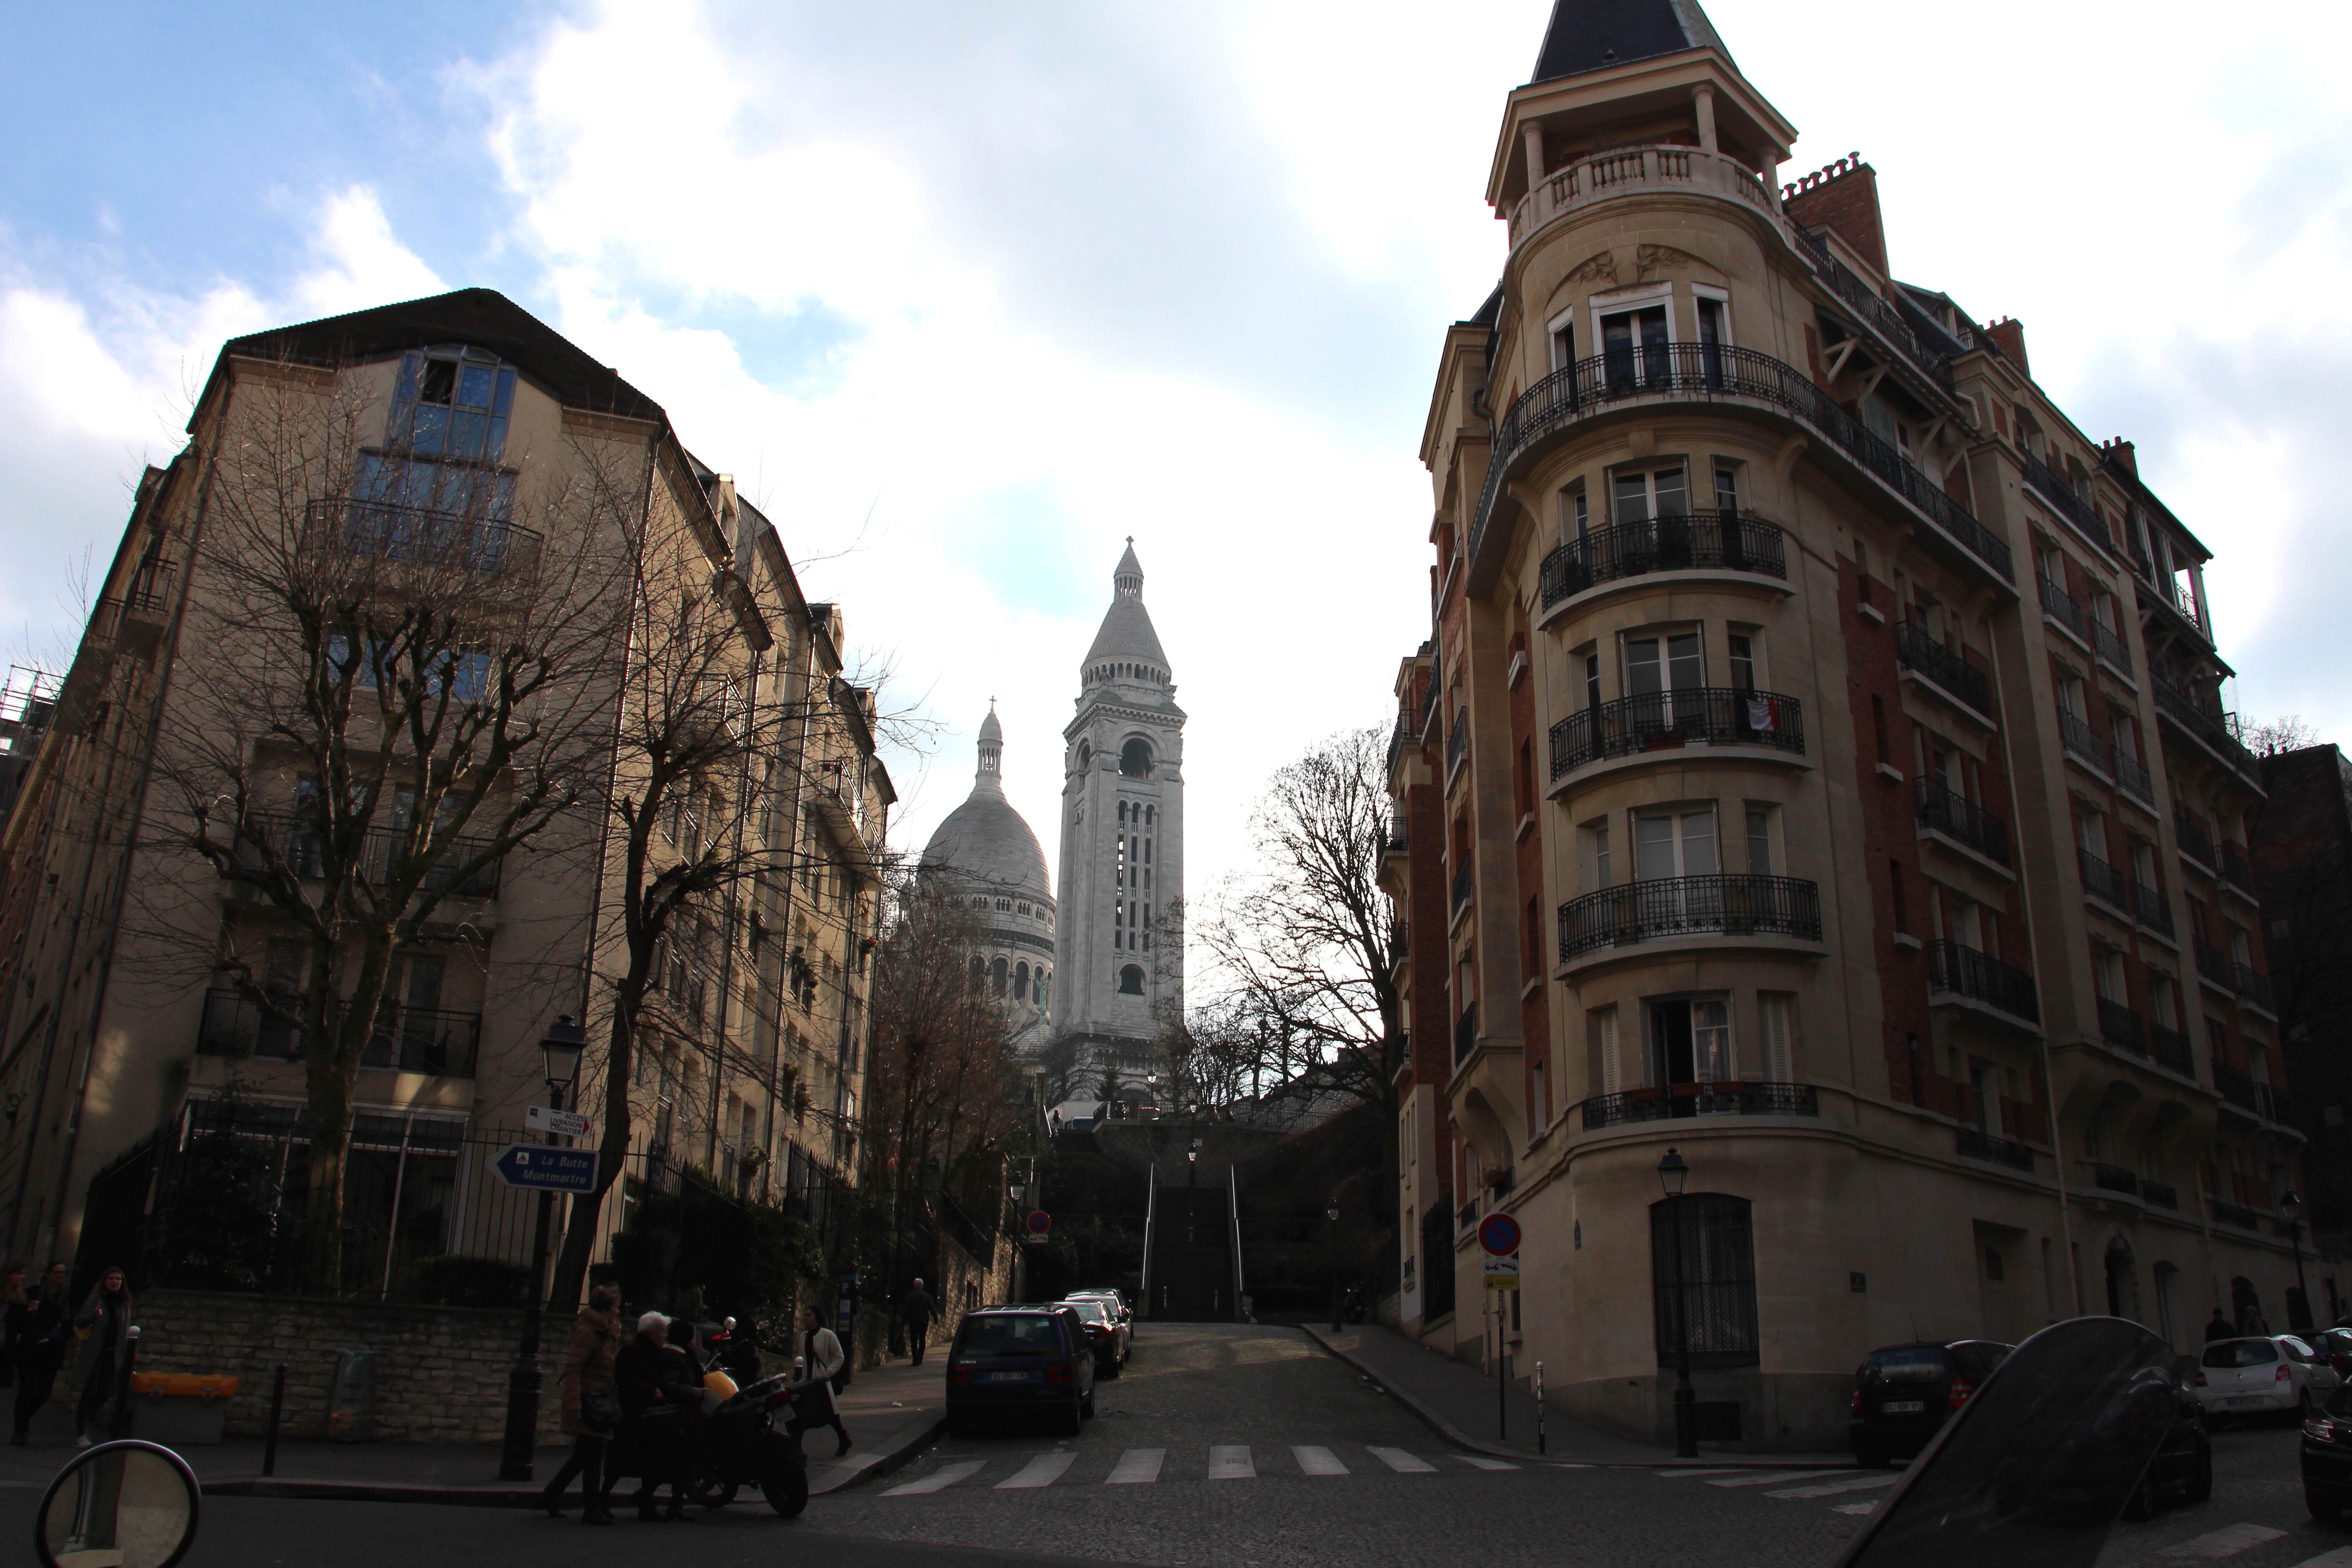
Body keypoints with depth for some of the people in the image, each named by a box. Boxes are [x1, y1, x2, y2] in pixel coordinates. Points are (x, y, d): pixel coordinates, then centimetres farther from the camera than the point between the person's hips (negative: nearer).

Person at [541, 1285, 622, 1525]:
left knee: (583, 1456, 16)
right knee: (593, 1457, -4)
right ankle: (592, 1509, 2)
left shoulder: (605, 1333, 16)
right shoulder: (588, 1333, -14)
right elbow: (572, 1369, -20)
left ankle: (551, 1495, 27)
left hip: (599, 1403, 10)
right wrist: (574, 1404, -26)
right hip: (588, 1403, -10)